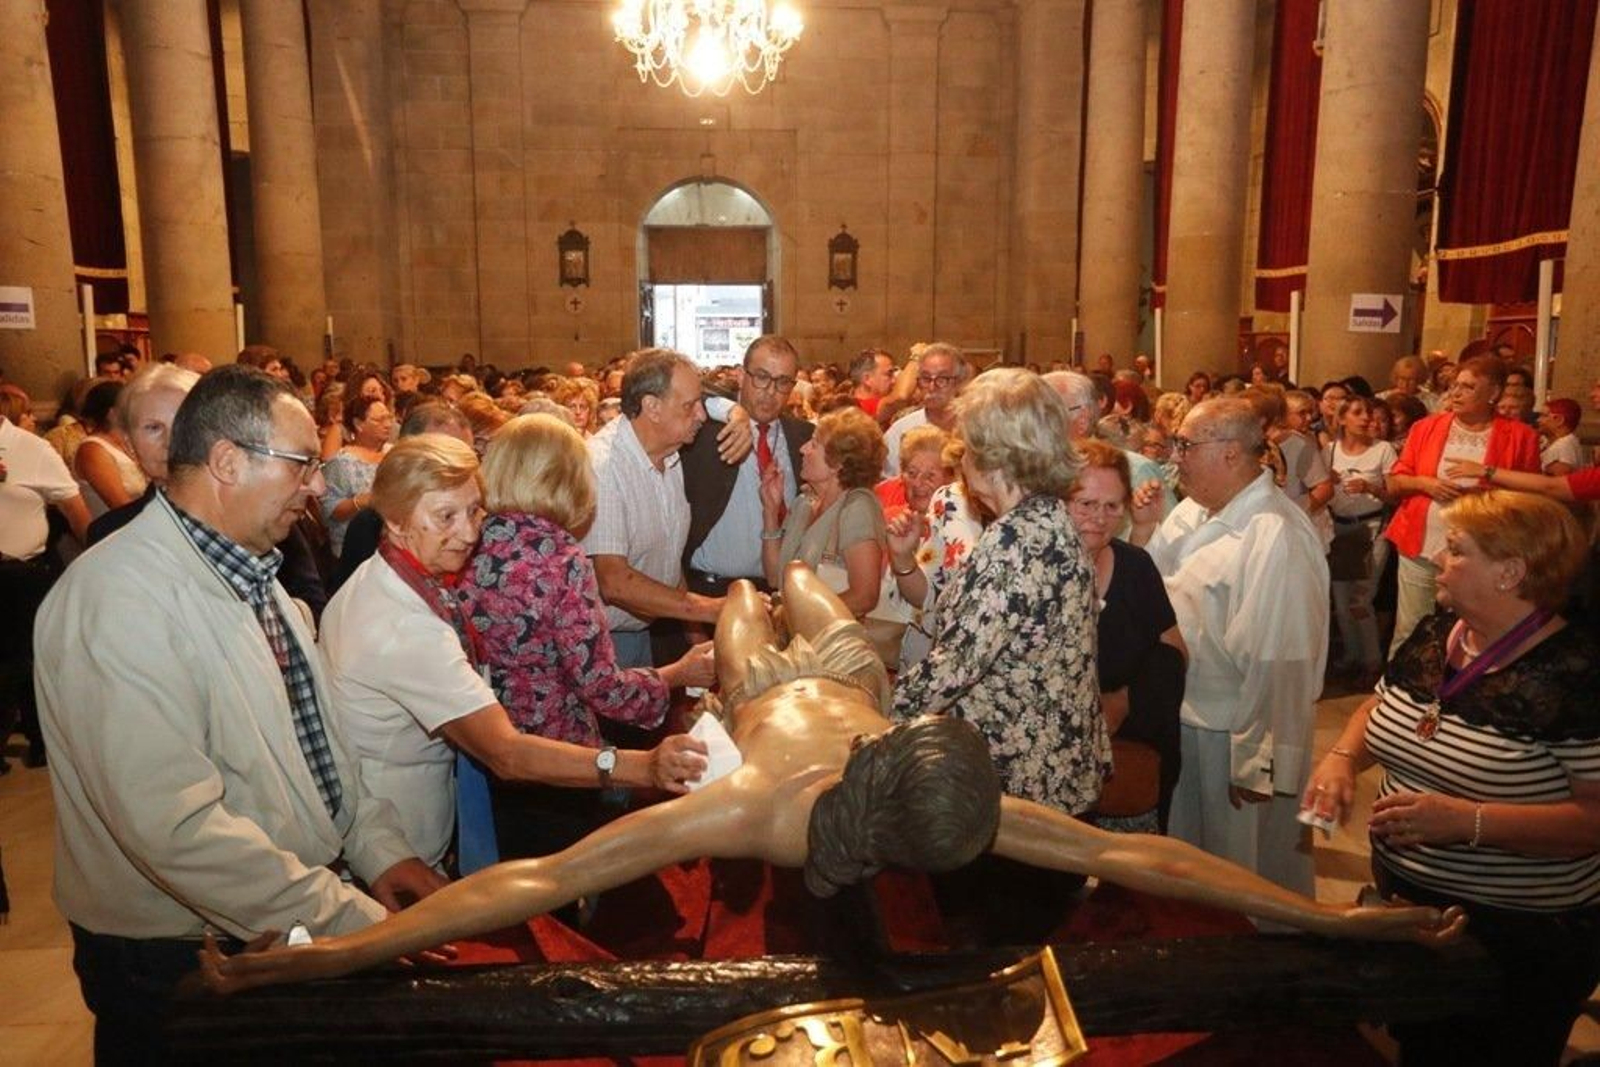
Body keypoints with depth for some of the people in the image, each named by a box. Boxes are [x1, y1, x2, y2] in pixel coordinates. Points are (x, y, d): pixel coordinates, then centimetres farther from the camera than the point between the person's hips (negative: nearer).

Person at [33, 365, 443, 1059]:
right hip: (177, 957, -8)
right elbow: (178, 827, -31)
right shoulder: (122, 599, -24)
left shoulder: (252, 573, 6)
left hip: (286, 928, 8)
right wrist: (357, 923, -28)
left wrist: (378, 846, -2)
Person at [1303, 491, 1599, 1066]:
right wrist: (1341, 758, -8)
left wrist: (1467, 820, -33)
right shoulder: (1434, 633, 0)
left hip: (1521, 937, -6)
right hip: (1407, 907, 7)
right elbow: (1379, 709, 13)